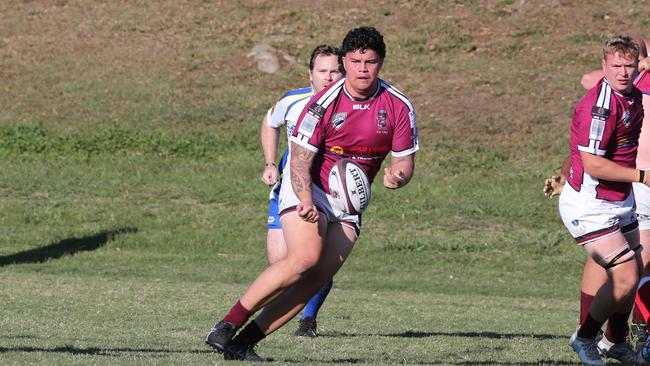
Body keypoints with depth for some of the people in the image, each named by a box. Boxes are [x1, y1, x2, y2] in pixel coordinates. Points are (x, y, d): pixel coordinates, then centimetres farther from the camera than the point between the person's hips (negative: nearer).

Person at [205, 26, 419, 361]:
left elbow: (405, 160, 3)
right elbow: (300, 160, -16)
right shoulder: (323, 103, -16)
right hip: (308, 189, -4)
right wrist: (305, 201, -32)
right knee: (304, 258, -28)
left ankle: (245, 342, -10)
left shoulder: (399, 107, -5)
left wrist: (397, 176, -21)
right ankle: (227, 327, -22)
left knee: (318, 278, -12)